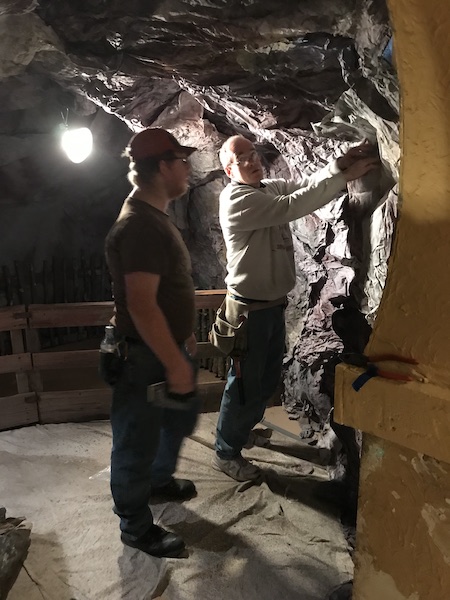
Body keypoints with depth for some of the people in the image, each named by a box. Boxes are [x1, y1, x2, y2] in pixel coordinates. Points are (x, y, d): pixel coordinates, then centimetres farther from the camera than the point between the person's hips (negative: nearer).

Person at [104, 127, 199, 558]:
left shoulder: (154, 216, 11)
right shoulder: (139, 226, -24)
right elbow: (141, 306, -28)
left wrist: (184, 337, 21)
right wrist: (175, 364, -23)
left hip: (168, 347, 11)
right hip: (145, 357, -10)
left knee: (181, 419, 27)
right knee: (138, 441, 8)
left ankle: (159, 480, 51)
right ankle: (136, 528, 29)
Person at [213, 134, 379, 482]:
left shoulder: (273, 188, 9)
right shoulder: (236, 199, -19)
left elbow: (307, 185, -1)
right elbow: (292, 207, -29)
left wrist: (342, 163, -19)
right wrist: (344, 175, -29)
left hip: (273, 304, 9)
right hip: (250, 308, -8)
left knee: (269, 376, 22)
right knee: (245, 382, 3)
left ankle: (245, 426, 44)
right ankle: (226, 453, 20)